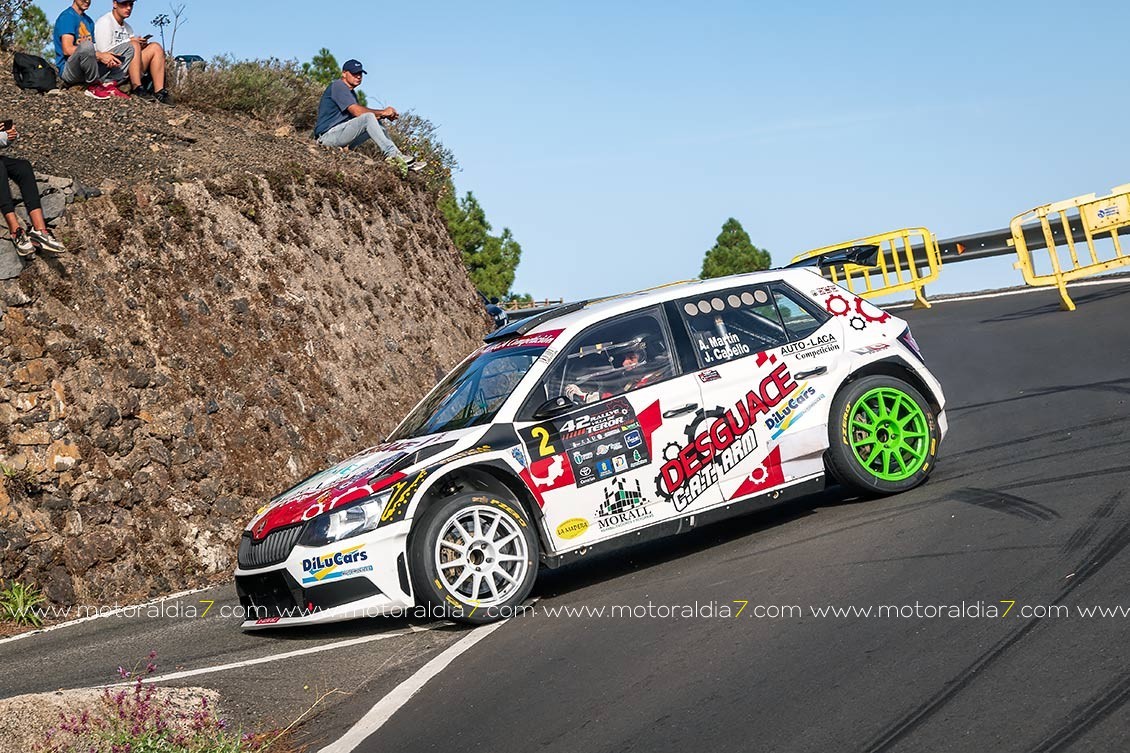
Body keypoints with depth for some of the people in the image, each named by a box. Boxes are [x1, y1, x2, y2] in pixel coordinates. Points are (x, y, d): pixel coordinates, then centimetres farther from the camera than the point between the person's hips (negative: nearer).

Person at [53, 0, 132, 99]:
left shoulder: (89, 21, 20)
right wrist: (99, 55, -24)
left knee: (129, 50, 6)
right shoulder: (67, 16, -7)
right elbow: (67, 49, -21)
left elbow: (91, 51, 13)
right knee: (86, 45, -39)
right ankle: (93, 86, -19)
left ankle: (108, 83, -12)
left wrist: (107, 58, -10)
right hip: (68, 70, -8)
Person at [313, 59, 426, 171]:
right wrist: (382, 113, -11)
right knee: (368, 118, -24)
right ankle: (392, 154, -29)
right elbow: (357, 111, -19)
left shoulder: (351, 92, 24)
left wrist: (387, 115, -5)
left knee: (377, 124, 6)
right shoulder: (338, 86, -9)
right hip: (327, 135, -10)